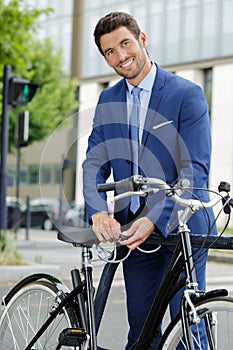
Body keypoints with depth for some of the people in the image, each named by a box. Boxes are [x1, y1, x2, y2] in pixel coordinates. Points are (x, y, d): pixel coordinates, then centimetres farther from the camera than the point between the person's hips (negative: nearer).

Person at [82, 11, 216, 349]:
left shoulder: (187, 94, -7)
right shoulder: (108, 100, 11)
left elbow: (195, 170, -14)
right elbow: (94, 163, 5)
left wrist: (154, 220, -25)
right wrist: (99, 212, -15)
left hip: (181, 227, -5)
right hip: (132, 229, 5)